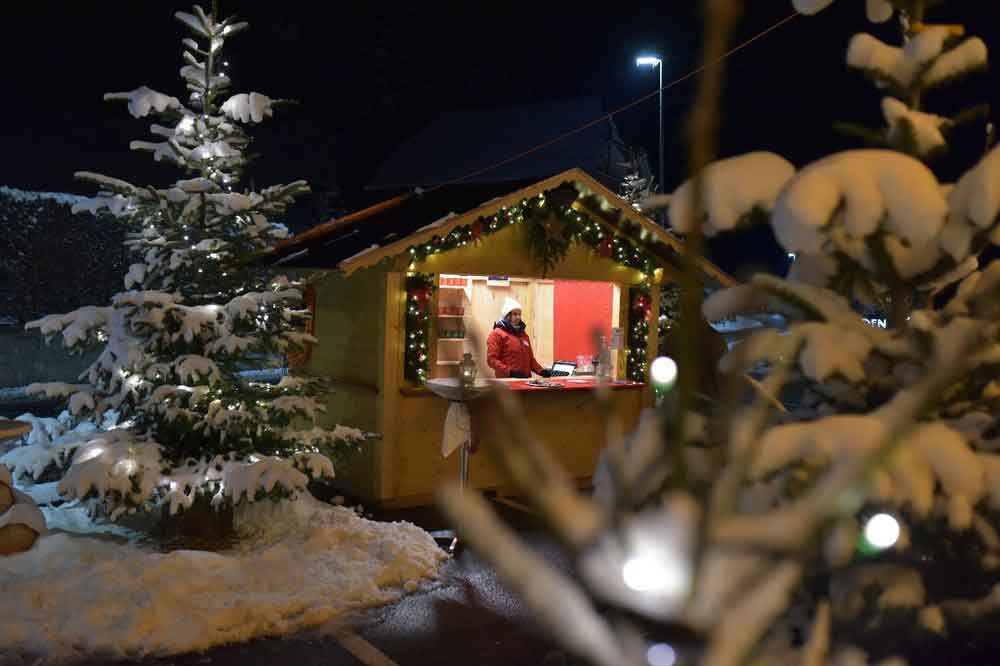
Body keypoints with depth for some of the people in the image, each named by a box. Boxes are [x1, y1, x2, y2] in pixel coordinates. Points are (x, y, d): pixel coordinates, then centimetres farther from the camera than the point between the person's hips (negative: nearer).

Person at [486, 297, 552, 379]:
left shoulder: (523, 335, 22)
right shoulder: (497, 334, 0)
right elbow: (491, 359, -10)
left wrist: (541, 371, 9)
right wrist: (510, 371, -22)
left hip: (525, 380, 7)